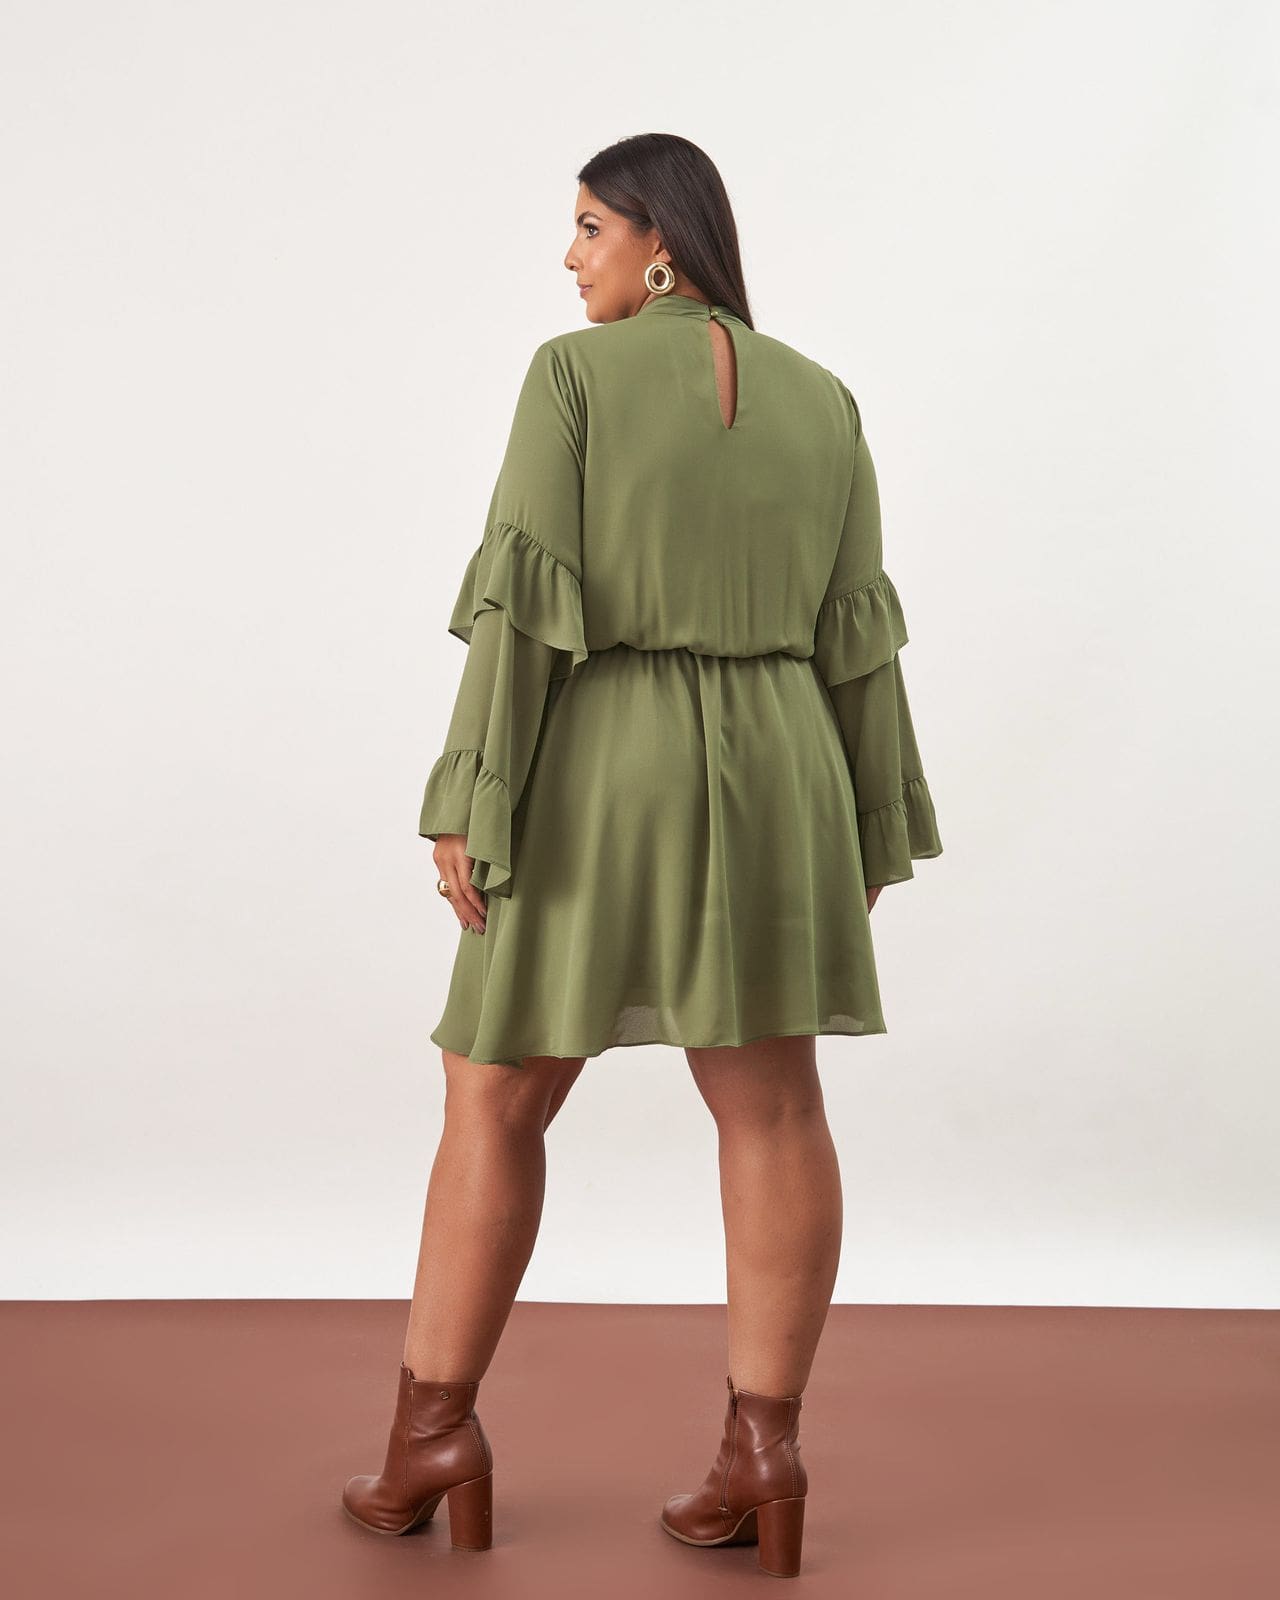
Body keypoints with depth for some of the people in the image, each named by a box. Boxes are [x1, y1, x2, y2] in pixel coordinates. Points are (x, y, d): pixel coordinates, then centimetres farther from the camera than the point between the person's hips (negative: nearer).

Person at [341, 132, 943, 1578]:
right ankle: (763, 1447, 3)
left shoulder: (572, 373, -4)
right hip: (767, 774, 4)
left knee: (495, 1101, 7)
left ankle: (434, 1428, 9)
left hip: (597, 778, -4)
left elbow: (524, 601, -12)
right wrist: (865, 840, 11)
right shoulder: (821, 402, 9)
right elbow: (854, 638, 7)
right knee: (770, 1108, 5)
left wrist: (468, 805, -10)